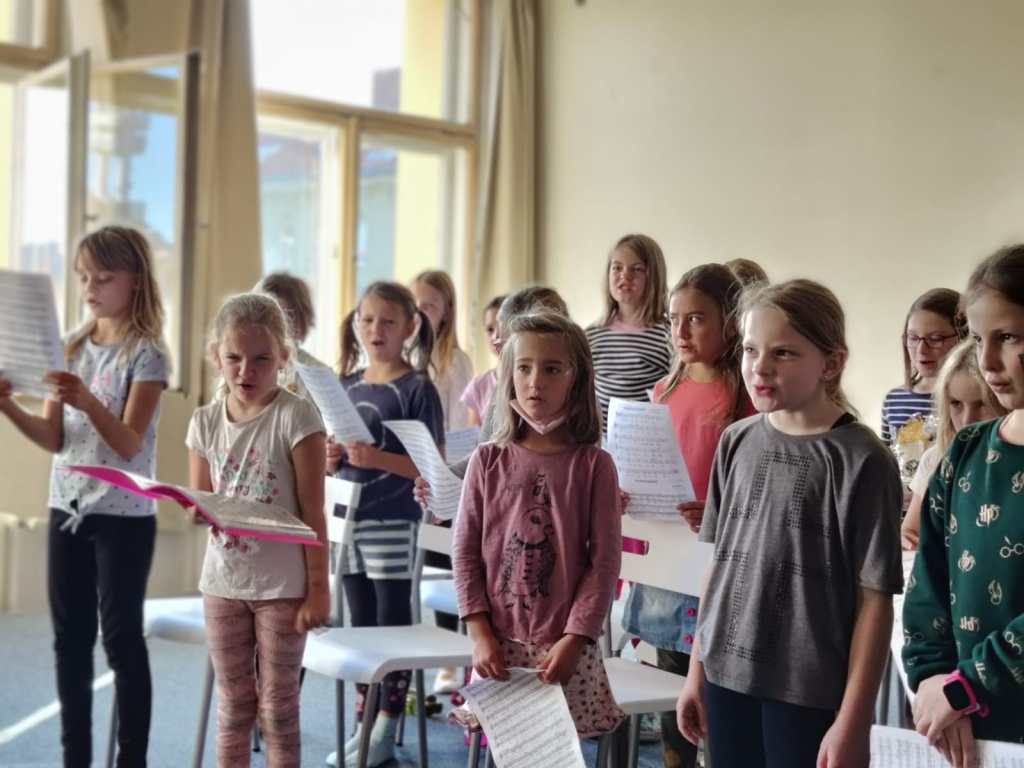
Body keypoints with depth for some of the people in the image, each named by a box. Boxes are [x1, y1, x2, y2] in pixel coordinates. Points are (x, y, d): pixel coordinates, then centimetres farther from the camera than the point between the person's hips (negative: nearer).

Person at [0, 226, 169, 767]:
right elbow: (53, 439, 3)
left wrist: (88, 403, -35)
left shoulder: (146, 353, -9)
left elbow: (129, 445, -17)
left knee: (122, 638, -1)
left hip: (124, 515, -6)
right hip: (67, 509, 6)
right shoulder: (71, 348, 8)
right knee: (70, 638, 9)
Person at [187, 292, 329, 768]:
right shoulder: (205, 421, 2)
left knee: (277, 707, 5)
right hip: (223, 582, 4)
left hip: (282, 584, -4)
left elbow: (312, 510, -10)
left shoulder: (296, 417, -11)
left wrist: (318, 586, -12)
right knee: (232, 705, 14)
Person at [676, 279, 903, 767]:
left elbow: (875, 598, -11)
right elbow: (720, 563, 10)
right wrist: (697, 670, 11)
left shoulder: (861, 460, -11)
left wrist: (853, 720, -13)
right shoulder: (737, 442, 4)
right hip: (727, 675, 4)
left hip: (811, 691, -4)